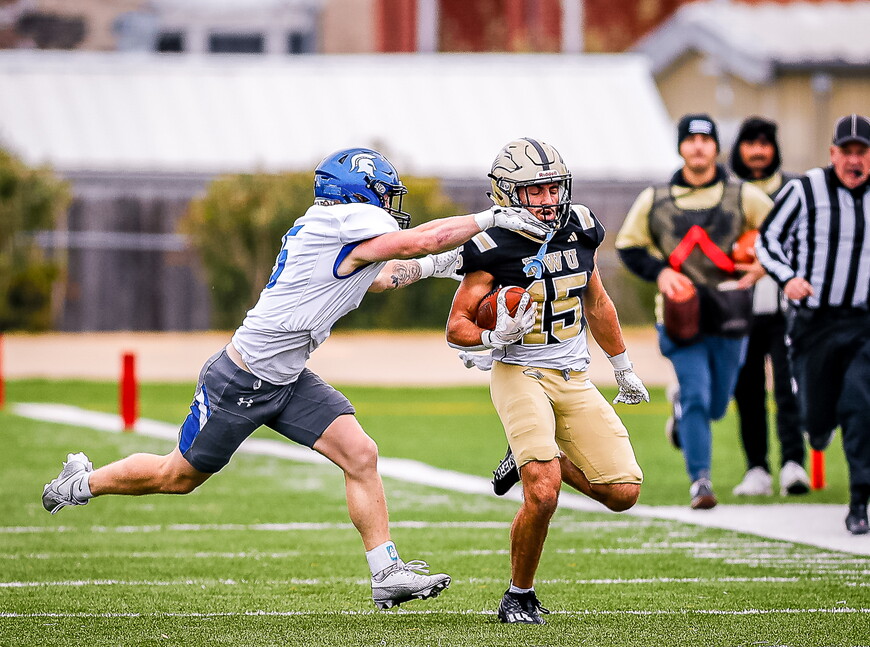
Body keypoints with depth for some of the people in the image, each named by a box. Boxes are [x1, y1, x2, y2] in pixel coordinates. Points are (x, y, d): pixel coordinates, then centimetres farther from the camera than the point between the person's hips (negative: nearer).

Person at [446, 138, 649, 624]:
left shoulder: (580, 229, 4)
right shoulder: (493, 248, -12)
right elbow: (457, 327, -7)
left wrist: (624, 368, 29)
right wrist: (494, 338, -29)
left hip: (575, 379, 5)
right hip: (521, 375, -5)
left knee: (623, 492, -4)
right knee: (543, 495, -23)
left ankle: (545, 459, 24)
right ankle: (519, 597, 0)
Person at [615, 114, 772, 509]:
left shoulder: (743, 197, 3)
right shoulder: (654, 200, 3)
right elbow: (628, 246, 12)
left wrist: (765, 264, -8)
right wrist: (659, 273, -5)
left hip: (729, 315, 2)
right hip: (681, 314, -1)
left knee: (715, 406, 10)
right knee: (695, 396, -14)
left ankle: (681, 406, 46)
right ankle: (700, 481, -6)